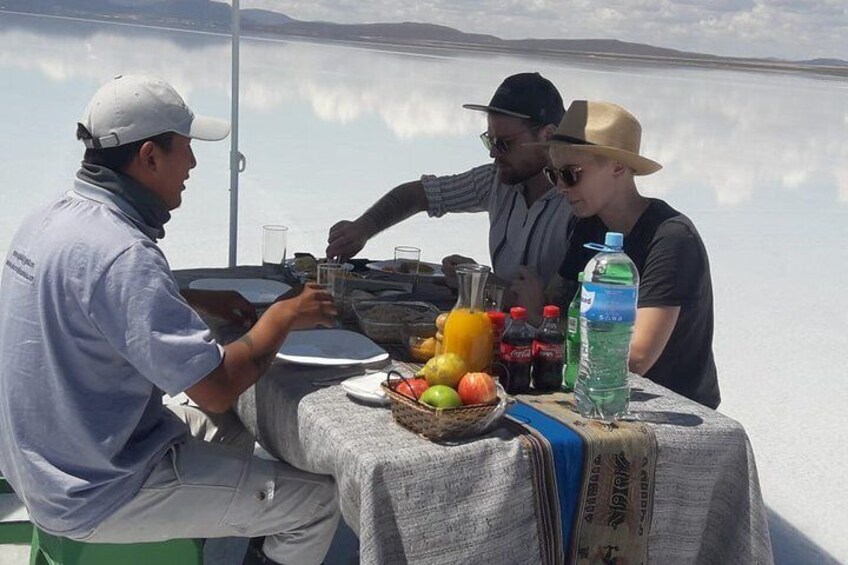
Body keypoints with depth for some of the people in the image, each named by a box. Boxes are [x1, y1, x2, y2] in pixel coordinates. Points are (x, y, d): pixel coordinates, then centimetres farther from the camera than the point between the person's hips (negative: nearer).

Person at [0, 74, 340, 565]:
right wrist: (283, 316, -10)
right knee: (317, 502, -3)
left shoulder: (51, 219, 0)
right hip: (95, 496, -10)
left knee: (233, 430, 27)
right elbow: (217, 388, -27)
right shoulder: (121, 253, -29)